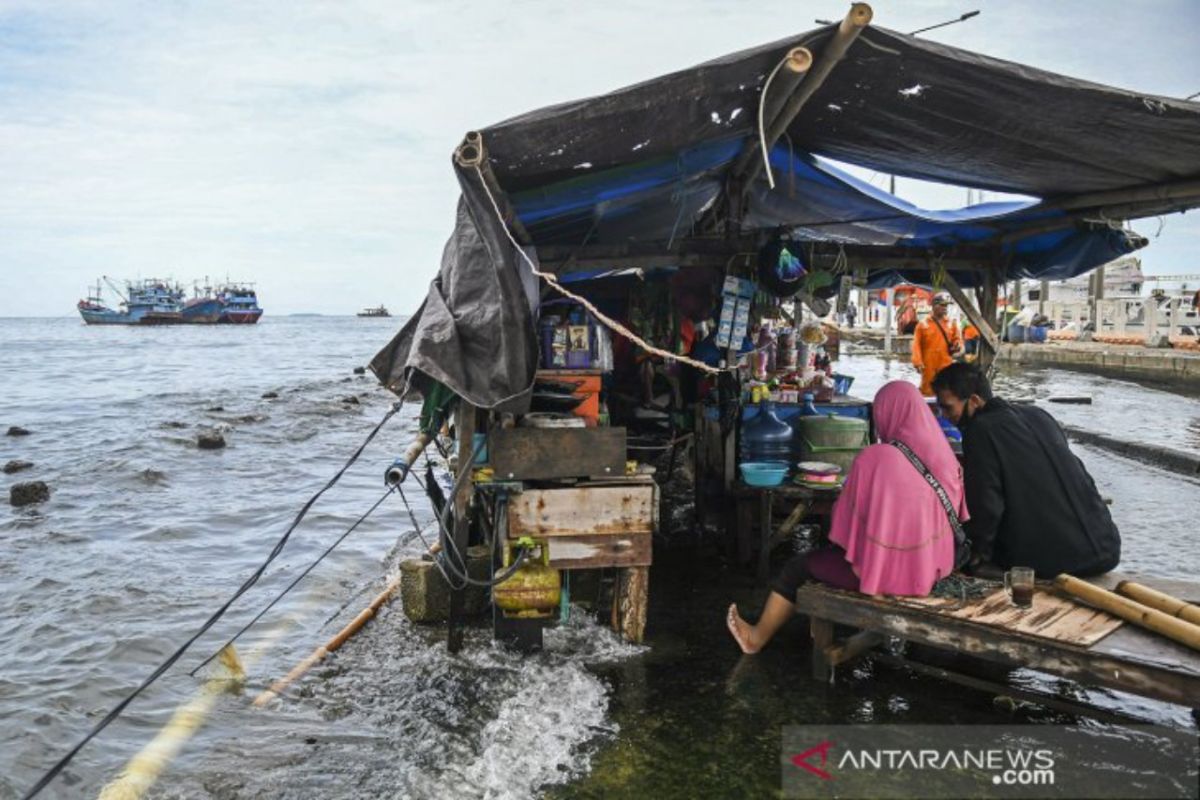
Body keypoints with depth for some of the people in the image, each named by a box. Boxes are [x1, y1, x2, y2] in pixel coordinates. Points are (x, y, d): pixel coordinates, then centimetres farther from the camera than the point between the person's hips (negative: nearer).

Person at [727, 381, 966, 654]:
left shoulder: (874, 459, -22)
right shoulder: (945, 456, -5)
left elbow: (847, 519, -10)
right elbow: (950, 512, 7)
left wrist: (844, 546, 11)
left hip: (887, 568, -6)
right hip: (931, 564, 6)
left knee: (798, 567, 16)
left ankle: (757, 637, 34)